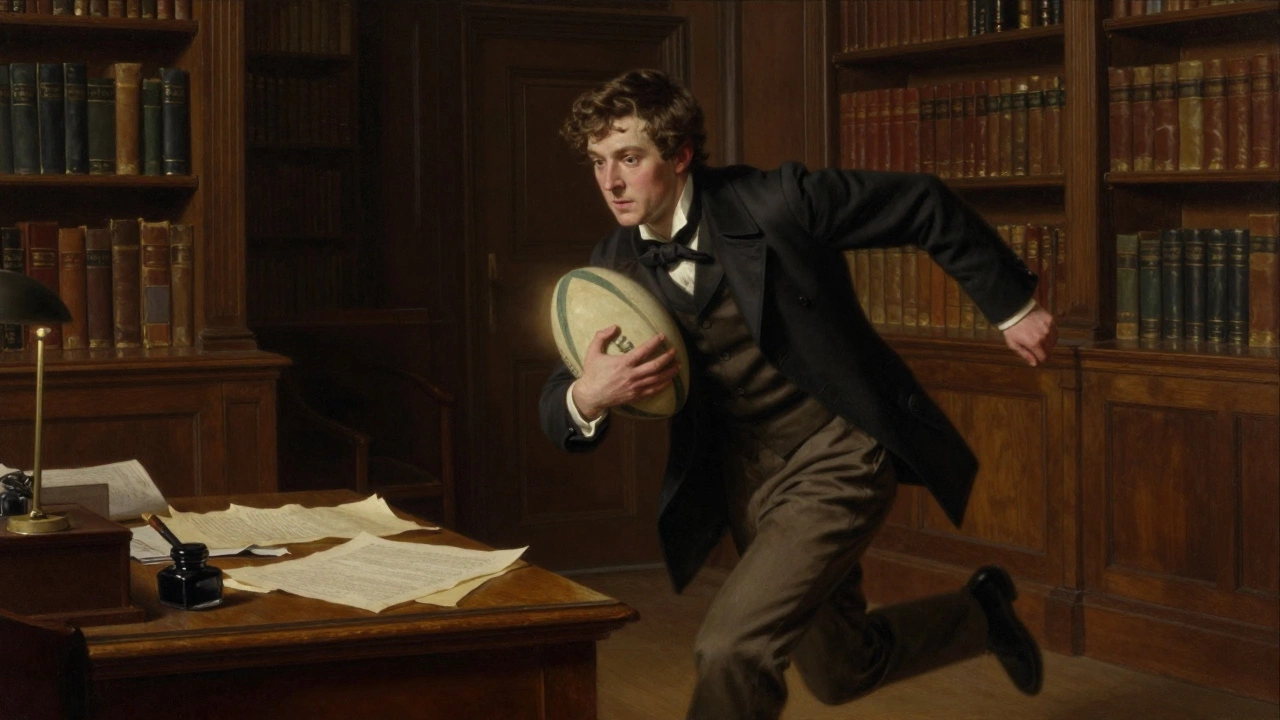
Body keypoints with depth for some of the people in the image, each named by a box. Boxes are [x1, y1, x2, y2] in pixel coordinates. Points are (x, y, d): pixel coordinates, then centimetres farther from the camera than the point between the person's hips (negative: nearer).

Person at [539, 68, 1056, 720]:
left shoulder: (775, 203, -20)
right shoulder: (616, 268, -5)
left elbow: (925, 208, -10)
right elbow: (557, 409, -5)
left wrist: (1013, 307, -4)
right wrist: (587, 398, -29)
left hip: (838, 459, -6)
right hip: (745, 476, 6)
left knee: (731, 646, -21)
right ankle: (981, 613, 46)